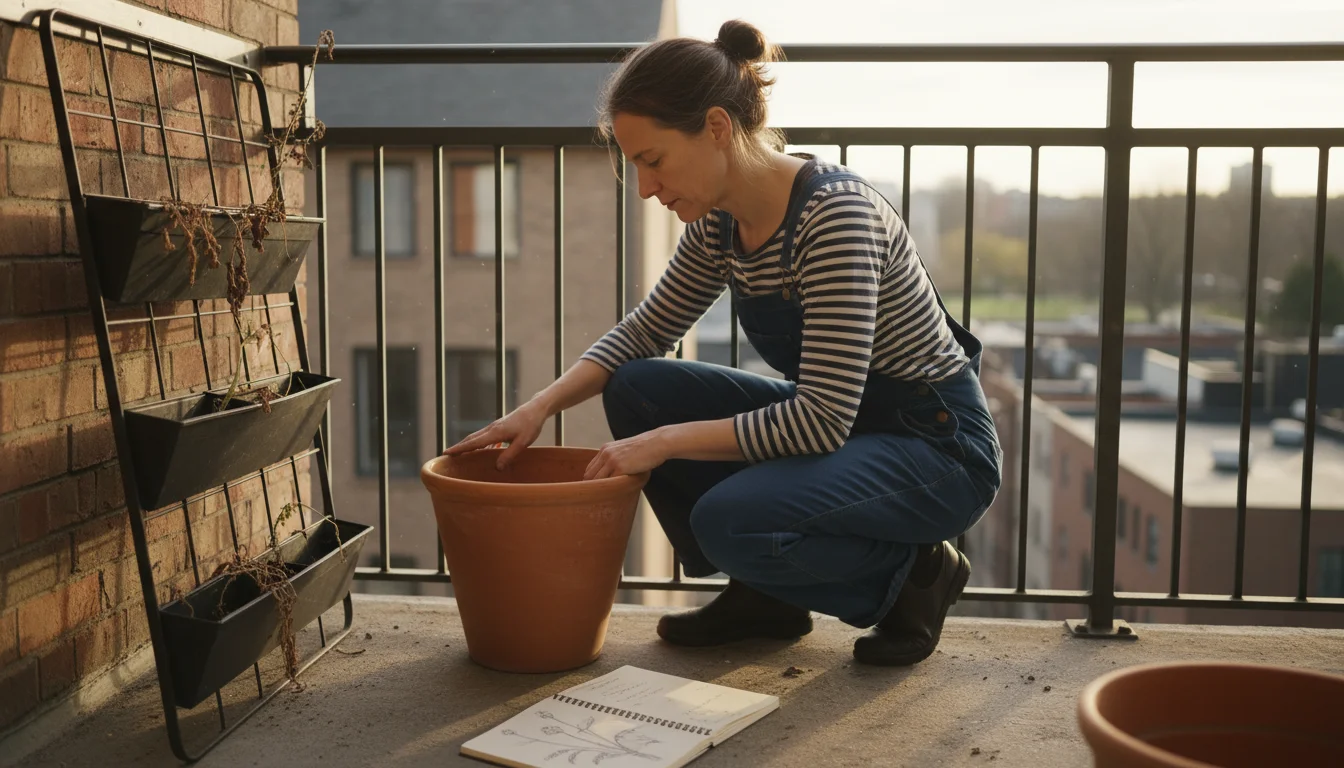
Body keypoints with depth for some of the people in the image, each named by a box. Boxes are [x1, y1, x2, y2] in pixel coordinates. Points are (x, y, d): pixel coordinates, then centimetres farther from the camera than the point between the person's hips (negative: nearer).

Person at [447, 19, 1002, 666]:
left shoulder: (833, 212, -28)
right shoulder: (720, 222, -3)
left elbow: (824, 419, -31)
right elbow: (645, 331, 11)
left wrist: (666, 442, -26)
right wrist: (543, 406, -4)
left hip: (940, 446, -8)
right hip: (834, 421, 8)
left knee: (730, 520, -31)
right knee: (636, 390, -4)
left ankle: (912, 571, -2)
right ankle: (763, 595, 8)